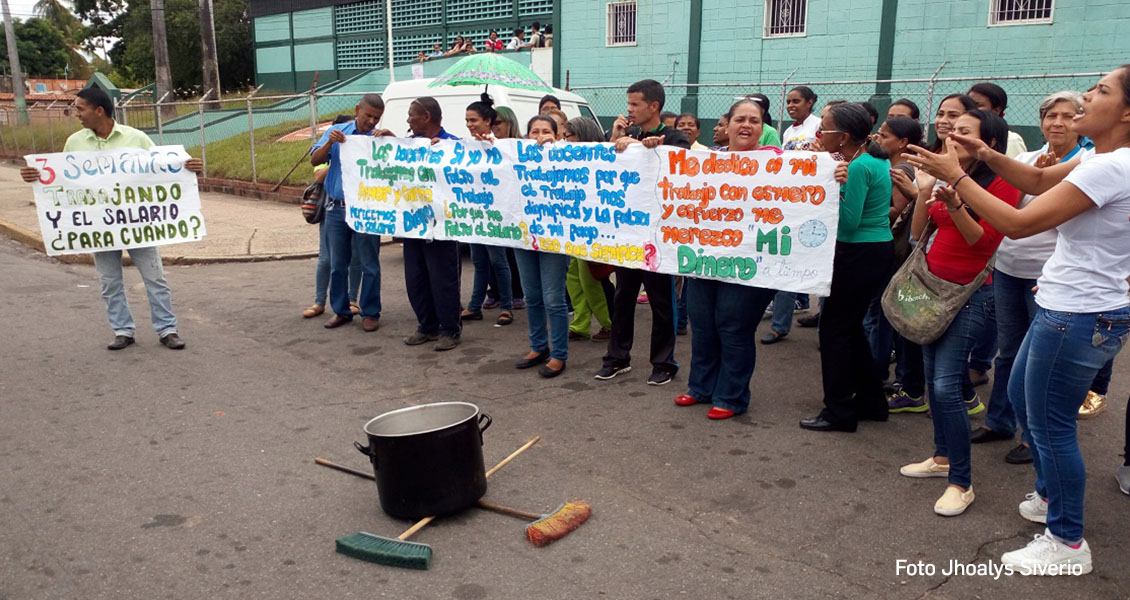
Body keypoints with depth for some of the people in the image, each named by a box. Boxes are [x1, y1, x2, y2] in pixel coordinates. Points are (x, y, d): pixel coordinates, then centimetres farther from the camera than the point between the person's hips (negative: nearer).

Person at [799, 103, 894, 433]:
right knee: (850, 326, 18)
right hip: (877, 248, 10)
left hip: (860, 254, -10)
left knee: (835, 327, -2)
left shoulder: (858, 167, -19)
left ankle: (839, 412, 6)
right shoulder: (877, 158, 9)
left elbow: (849, 223, -19)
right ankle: (871, 401, 28)